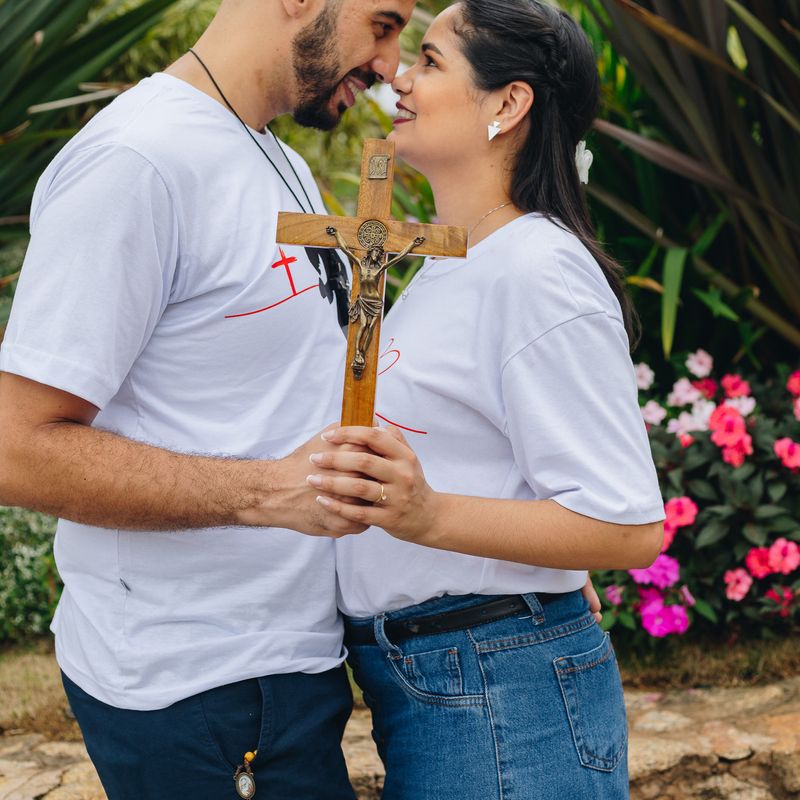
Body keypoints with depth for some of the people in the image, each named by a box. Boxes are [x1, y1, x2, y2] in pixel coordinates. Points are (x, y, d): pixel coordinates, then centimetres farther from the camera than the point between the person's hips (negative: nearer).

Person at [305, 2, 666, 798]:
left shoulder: (536, 271, -17)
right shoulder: (444, 268, 13)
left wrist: (426, 515, -33)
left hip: (501, 696, -9)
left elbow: (629, 528, -23)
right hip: (411, 682, 9)